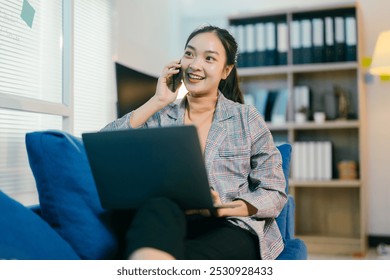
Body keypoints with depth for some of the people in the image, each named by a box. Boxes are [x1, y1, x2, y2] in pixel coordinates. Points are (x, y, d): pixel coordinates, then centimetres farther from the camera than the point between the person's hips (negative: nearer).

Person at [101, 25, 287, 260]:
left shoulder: (247, 119, 10)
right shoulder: (159, 116, 13)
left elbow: (275, 193, 6)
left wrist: (224, 208, -14)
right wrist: (156, 102, -2)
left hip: (231, 229, -2)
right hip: (167, 225, 2)